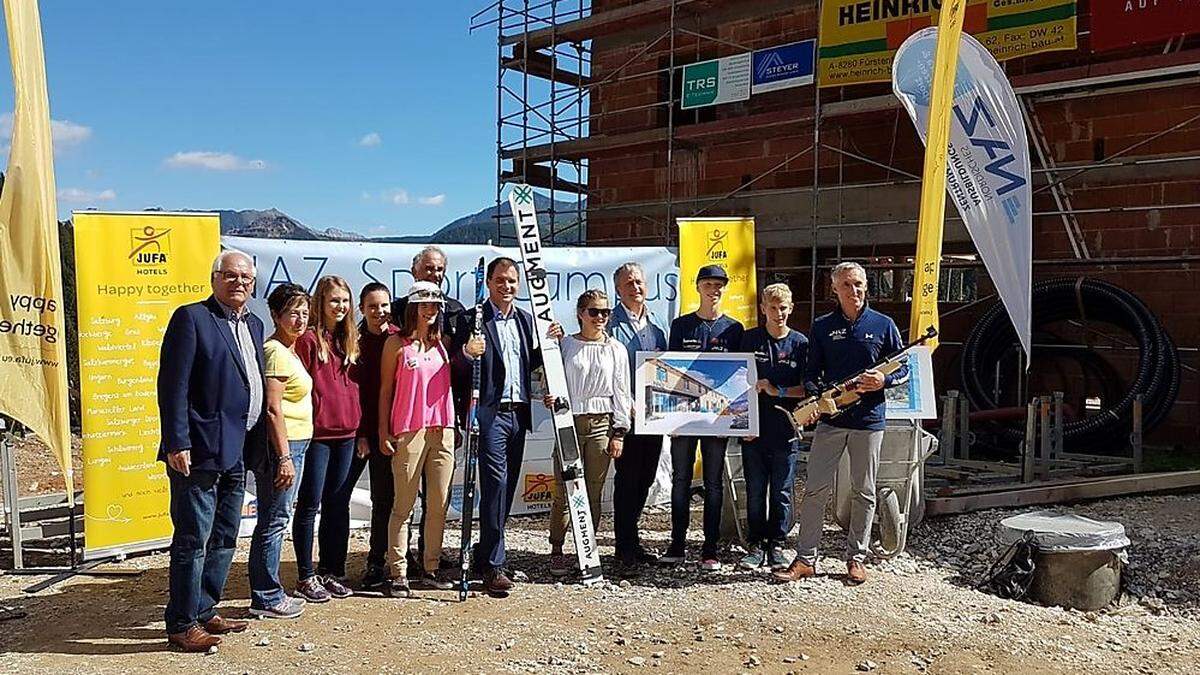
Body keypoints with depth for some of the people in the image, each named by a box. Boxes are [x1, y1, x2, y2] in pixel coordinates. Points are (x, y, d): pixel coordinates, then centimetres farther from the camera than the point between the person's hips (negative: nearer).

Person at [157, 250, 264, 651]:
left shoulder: (253, 325, 16)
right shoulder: (191, 318, -7)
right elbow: (173, 386, -13)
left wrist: (256, 448, 13)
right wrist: (177, 444, -19)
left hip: (237, 453, 8)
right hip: (200, 451, -8)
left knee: (224, 539, 16)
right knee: (193, 539, -1)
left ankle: (204, 612, 29)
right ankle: (182, 625, 10)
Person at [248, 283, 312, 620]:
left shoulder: (289, 351, 16)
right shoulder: (276, 352, -14)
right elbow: (272, 409, -20)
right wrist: (284, 457, -22)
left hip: (292, 444, 10)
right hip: (281, 445, -10)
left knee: (274, 520, 14)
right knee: (274, 520, -3)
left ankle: (269, 593, 23)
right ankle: (266, 598, 6)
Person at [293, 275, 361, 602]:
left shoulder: (349, 340, 13)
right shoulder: (309, 339, -6)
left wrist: (361, 429, 13)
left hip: (346, 433, 6)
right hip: (316, 432, -6)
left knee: (338, 505, 11)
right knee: (310, 505, 1)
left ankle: (331, 572, 21)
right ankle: (306, 578, 10)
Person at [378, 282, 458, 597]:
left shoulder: (443, 343, 15)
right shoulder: (397, 343, 2)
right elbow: (385, 390, 2)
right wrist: (383, 432, -2)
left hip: (442, 431, 5)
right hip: (408, 431, -5)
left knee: (439, 504, 5)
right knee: (404, 505, -3)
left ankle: (430, 570, 15)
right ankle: (398, 574, 3)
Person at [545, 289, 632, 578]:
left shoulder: (616, 349, 9)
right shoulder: (565, 345, 4)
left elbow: (621, 392, 9)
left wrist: (619, 432, 4)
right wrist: (549, 396, -16)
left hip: (602, 424, 1)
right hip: (569, 422, -1)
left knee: (593, 492, 4)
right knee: (563, 491, -3)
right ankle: (557, 552, 8)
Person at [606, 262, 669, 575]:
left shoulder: (657, 324, 14)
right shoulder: (611, 324, -5)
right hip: (626, 415, -6)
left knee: (645, 478, 13)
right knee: (627, 479, -3)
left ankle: (629, 538, 28)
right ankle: (626, 551, 6)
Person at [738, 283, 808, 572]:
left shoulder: (800, 343, 1)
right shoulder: (749, 339, 3)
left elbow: (806, 388, 0)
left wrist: (777, 390, -15)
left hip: (785, 431, 0)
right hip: (753, 428, 1)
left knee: (782, 492, 7)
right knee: (755, 492, 7)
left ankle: (776, 545, 19)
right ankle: (756, 545, 19)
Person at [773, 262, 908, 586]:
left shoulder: (883, 325, 4)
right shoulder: (822, 327, 6)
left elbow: (904, 368, 8)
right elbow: (811, 373, 7)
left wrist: (884, 379, -13)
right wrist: (813, 399, -12)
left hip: (869, 418, 0)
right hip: (830, 418, 0)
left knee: (864, 492, 8)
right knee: (815, 489, -2)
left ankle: (856, 558, 21)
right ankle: (805, 559, 6)